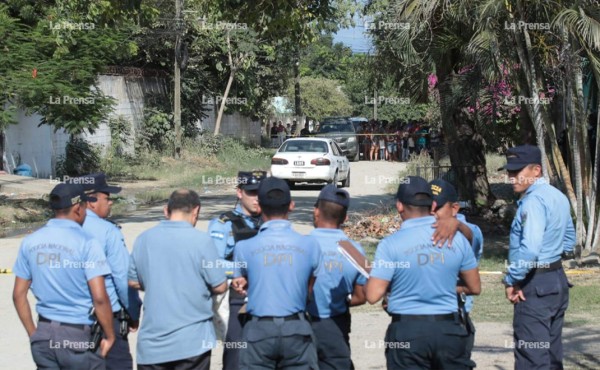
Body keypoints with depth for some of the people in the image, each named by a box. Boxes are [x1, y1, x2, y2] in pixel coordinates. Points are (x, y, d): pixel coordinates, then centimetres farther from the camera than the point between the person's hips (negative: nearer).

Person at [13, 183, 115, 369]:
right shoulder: (87, 244, -12)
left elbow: (19, 295, 8)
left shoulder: (30, 242, 4)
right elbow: (99, 298, -16)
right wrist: (109, 336, -4)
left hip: (44, 334, 5)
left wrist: (33, 333, 17)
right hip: (78, 337, -5)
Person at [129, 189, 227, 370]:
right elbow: (220, 286, -7)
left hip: (151, 341, 3)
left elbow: (133, 282, 10)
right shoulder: (201, 240, -12)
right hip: (192, 341, -3)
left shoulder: (144, 239, 1)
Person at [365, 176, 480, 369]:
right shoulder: (457, 239, 0)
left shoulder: (391, 244, -11)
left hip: (407, 331, -2)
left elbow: (373, 295, -13)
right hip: (448, 329, 3)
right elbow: (474, 287, 9)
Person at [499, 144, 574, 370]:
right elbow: (569, 241, 24)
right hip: (558, 279, 10)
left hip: (535, 284, -10)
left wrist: (511, 280, -19)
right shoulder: (559, 196, 13)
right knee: (552, 352, 16)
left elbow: (529, 248, -28)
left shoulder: (533, 200, -18)